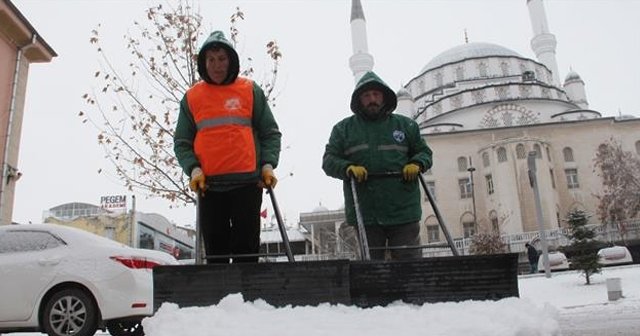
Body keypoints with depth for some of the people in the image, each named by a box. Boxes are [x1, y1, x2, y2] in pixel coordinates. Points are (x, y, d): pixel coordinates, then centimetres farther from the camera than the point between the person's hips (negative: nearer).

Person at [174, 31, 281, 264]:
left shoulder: (251, 91, 8)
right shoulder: (191, 97, 12)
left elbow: (270, 133, 8)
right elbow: (182, 142, 12)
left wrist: (268, 164, -7)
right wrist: (193, 169, -6)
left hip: (248, 183, -1)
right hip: (209, 186, 2)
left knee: (247, 250, 1)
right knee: (215, 252, 5)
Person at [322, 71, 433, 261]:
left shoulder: (406, 125, 13)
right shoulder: (343, 129, 9)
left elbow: (424, 152, 17)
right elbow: (328, 160, 3)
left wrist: (417, 164, -7)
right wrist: (348, 168, -18)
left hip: (404, 211, 1)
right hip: (365, 215, 0)